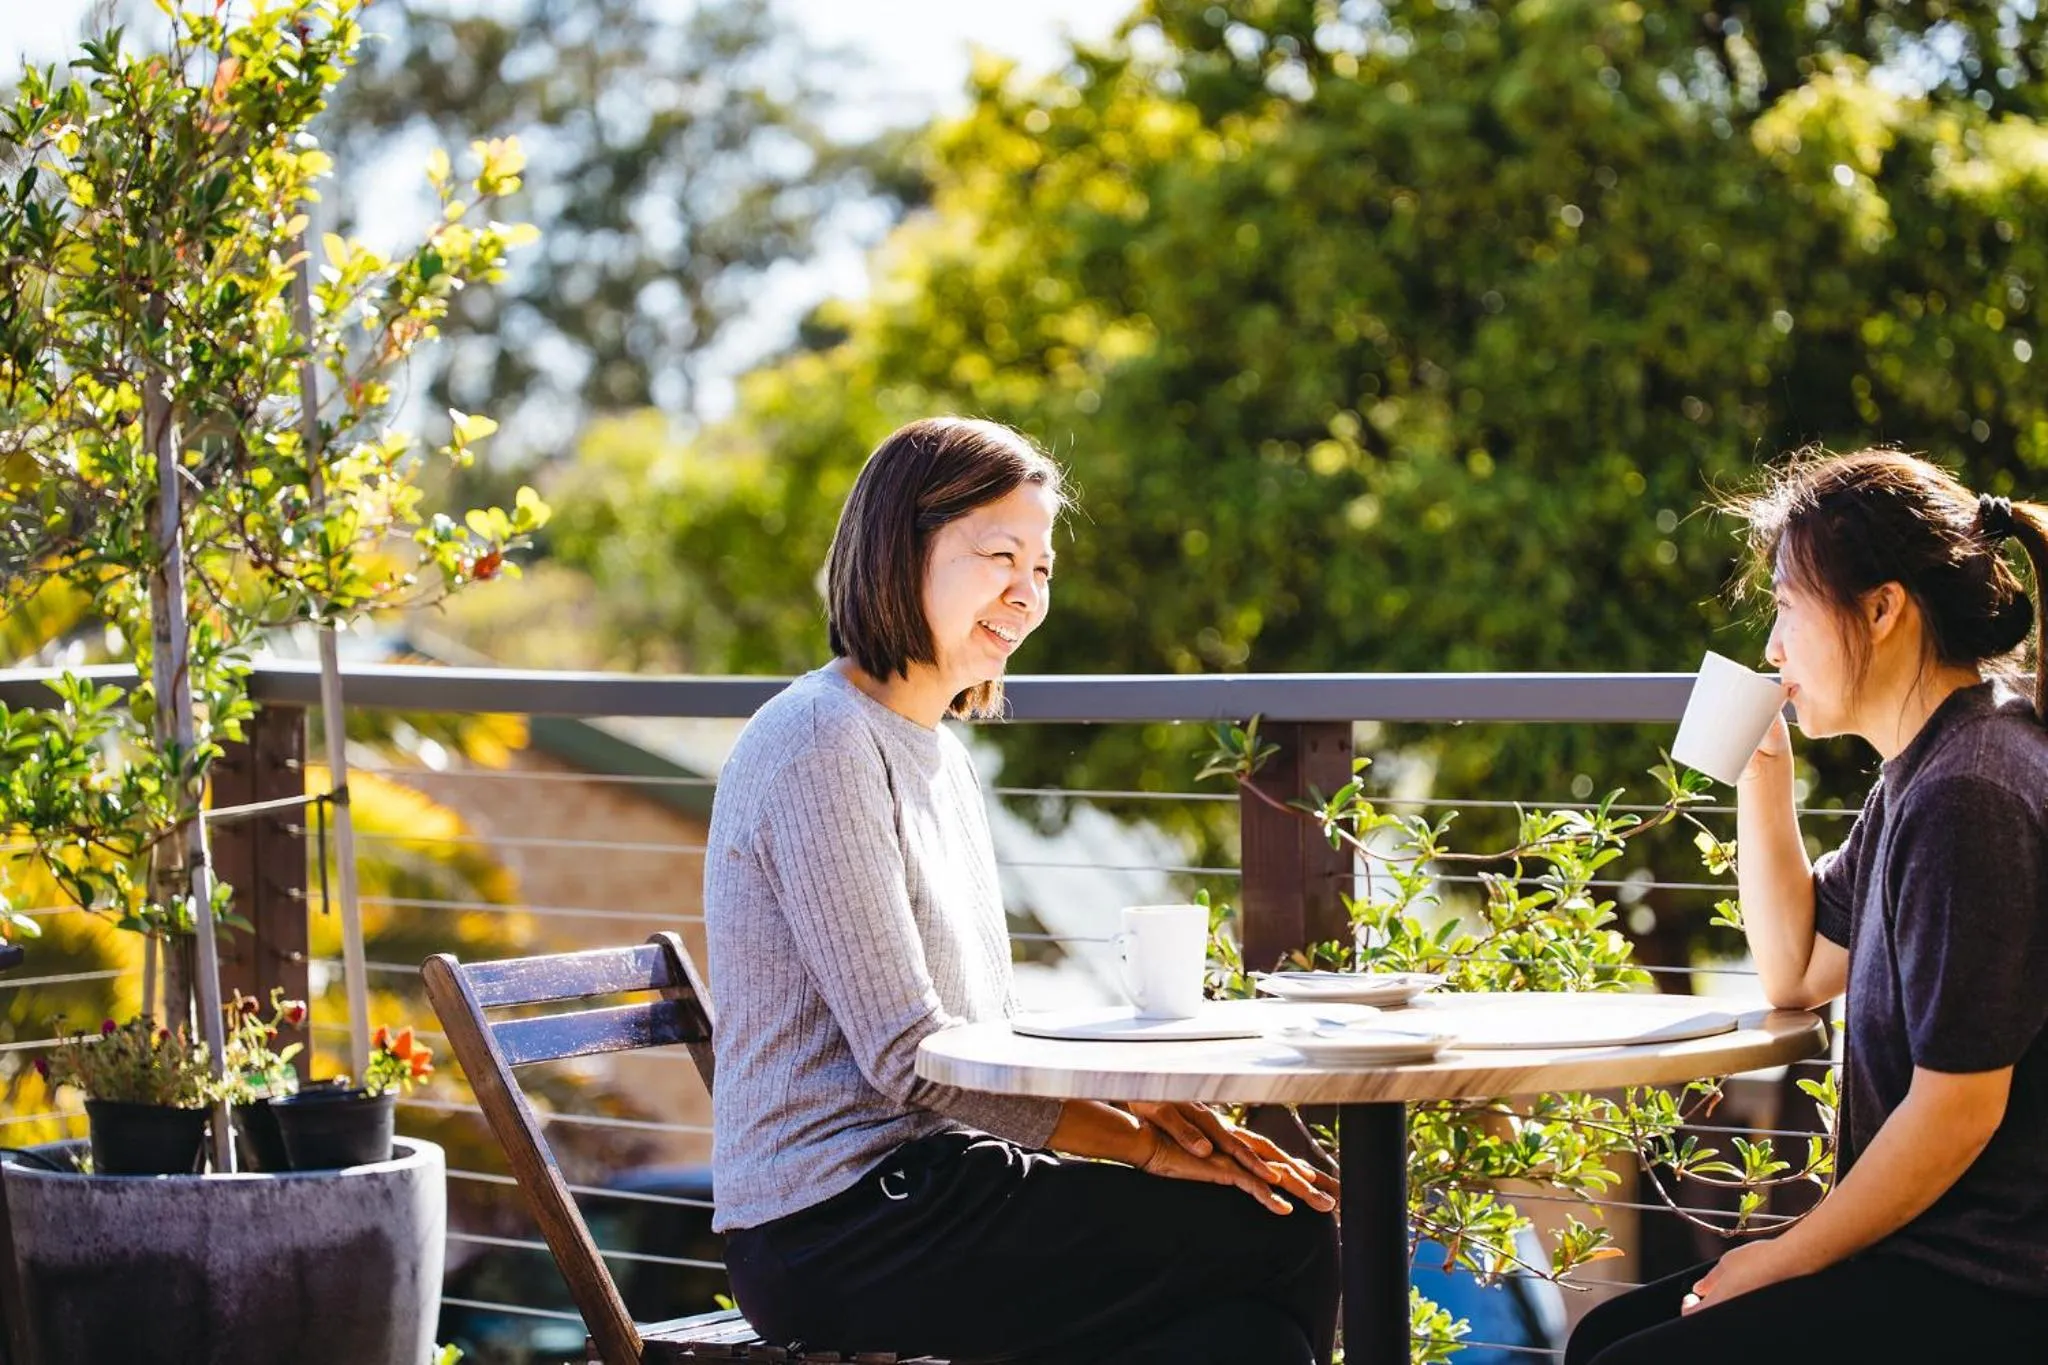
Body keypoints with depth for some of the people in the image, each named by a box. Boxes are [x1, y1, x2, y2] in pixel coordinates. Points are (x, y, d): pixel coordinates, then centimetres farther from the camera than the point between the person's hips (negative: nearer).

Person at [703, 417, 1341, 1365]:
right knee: (1283, 1244, -14)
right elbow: (909, 1057, -17)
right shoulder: (822, 746, -12)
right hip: (838, 1229, -9)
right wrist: (1141, 1144, -14)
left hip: (909, 1189, 9)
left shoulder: (937, 753, 18)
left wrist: (1145, 1101, -2)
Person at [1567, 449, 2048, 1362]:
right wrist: (1760, 771, 13)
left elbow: (1957, 1110, -21)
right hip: (1936, 1255, 10)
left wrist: (1787, 1258, -10)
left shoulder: (1970, 797, -20)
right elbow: (1795, 971, 23)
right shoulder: (1920, 774, 13)